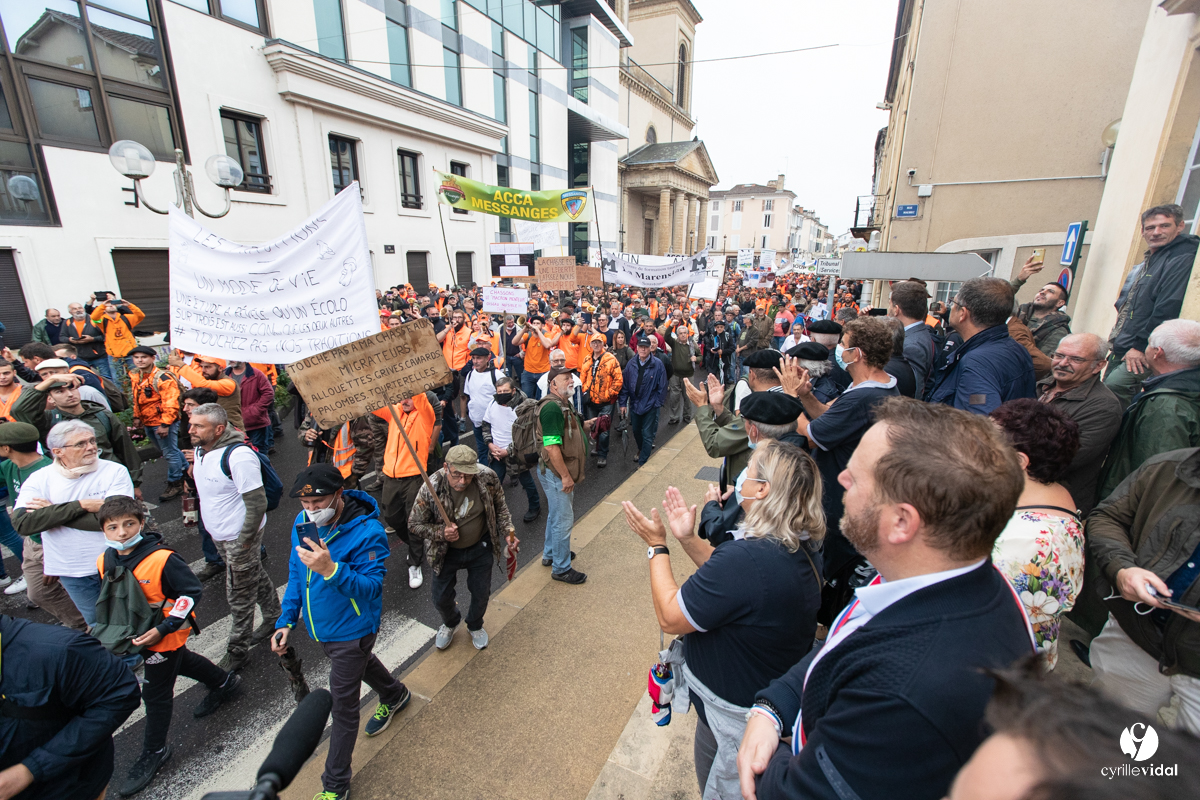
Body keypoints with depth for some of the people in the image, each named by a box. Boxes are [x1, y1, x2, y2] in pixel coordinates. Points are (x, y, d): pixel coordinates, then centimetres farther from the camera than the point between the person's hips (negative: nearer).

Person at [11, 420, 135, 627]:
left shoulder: (115, 471, -12)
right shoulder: (40, 479, -5)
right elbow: (22, 524, -19)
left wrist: (53, 512, -16)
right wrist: (81, 505, -25)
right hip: (72, 571, 2)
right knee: (99, 625, 20)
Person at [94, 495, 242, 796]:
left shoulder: (162, 559, -31)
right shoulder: (104, 561, -7)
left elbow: (191, 592, -26)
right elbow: (108, 599, 12)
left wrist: (163, 629, -28)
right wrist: (103, 626, 3)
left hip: (165, 635, -8)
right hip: (137, 634, 8)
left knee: (156, 694, 4)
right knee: (180, 661, 28)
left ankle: (154, 752, 27)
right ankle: (224, 683, 53)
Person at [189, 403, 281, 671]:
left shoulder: (238, 455, -29)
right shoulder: (200, 450, 0)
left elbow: (257, 503, -27)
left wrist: (245, 541, -23)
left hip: (239, 536, -8)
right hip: (218, 534, 9)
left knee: (240, 595, 5)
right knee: (255, 577, 24)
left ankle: (237, 651, 22)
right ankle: (274, 617, 44)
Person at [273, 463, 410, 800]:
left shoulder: (367, 532, -32)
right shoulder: (303, 523, -10)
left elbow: (371, 587, -33)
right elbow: (296, 574, 5)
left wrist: (331, 570, -48)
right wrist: (286, 621, 1)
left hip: (351, 630, -8)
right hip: (321, 627, 8)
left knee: (343, 706, 6)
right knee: (360, 662, 31)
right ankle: (395, 695, 60)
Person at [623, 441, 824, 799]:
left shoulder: (747, 557, -40)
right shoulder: (802, 548, -9)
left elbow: (670, 617, -28)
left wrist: (657, 546, -17)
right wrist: (688, 538, -5)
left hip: (735, 713, -8)